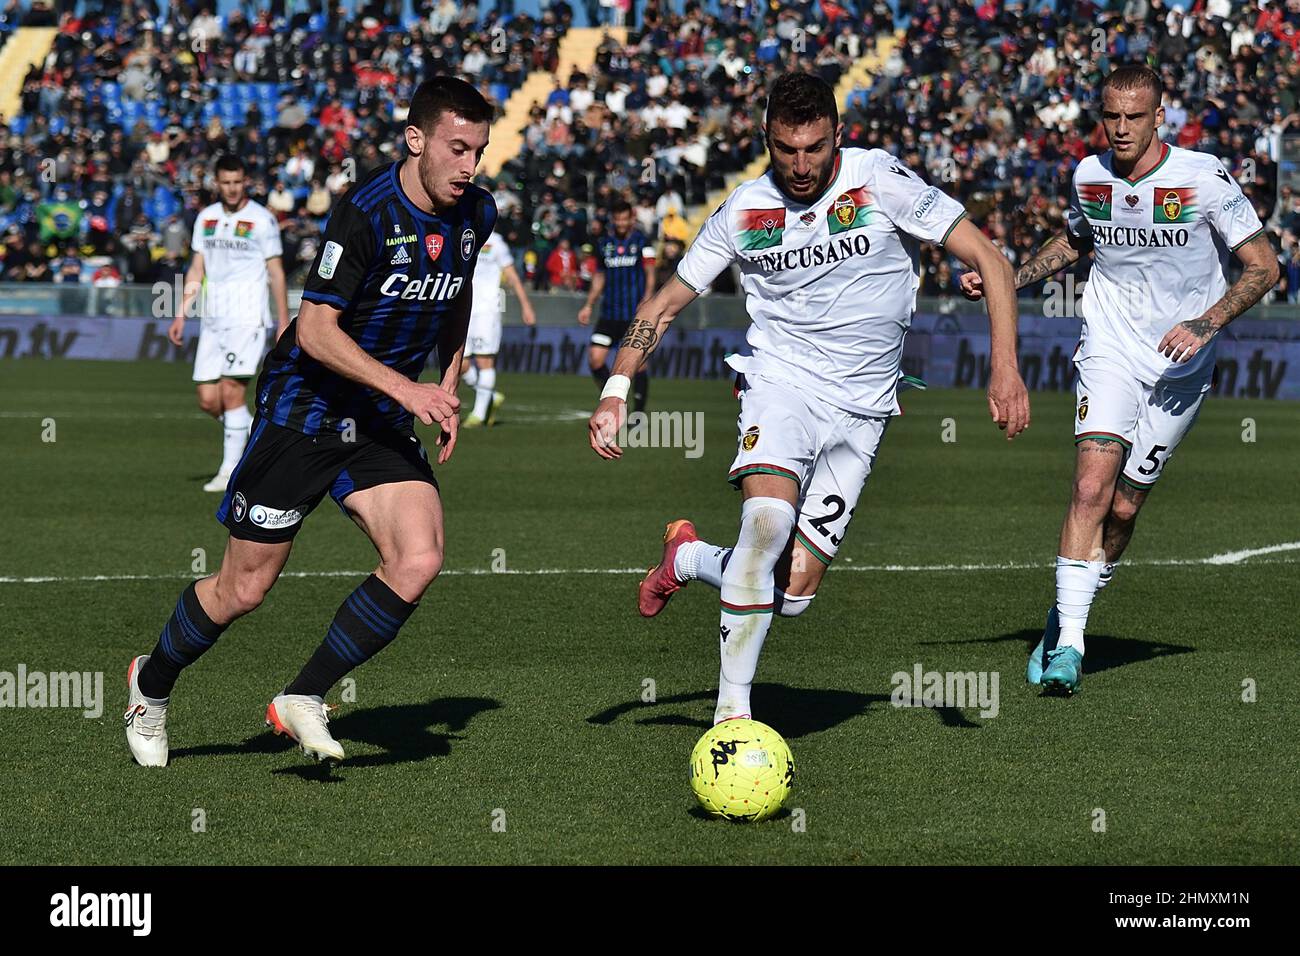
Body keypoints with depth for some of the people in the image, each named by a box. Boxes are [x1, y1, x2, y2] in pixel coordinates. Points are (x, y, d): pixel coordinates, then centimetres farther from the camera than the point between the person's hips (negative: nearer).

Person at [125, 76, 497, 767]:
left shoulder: (475, 213, 0)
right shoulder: (367, 211, -23)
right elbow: (315, 330, -24)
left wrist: (448, 388, 14)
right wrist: (406, 388, -30)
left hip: (383, 425, 6)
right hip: (304, 408, -6)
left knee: (418, 562, -16)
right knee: (243, 590, 1)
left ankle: (304, 700, -2)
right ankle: (153, 684, 30)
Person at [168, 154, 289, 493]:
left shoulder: (262, 219, -3)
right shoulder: (205, 218, 12)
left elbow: (276, 273, 0)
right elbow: (196, 270, 17)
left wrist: (283, 323, -3)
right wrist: (181, 315, 10)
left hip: (248, 318, -6)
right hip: (212, 321, 6)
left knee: (232, 391, -13)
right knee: (208, 399, 0)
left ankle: (231, 471, -5)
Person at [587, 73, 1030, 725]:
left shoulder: (881, 183, -7)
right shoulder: (744, 211, 1)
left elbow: (989, 261, -5)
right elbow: (666, 304, 11)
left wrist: (1004, 367, -16)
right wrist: (616, 391, -3)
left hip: (860, 412, 0)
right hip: (779, 385, 0)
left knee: (793, 592, -8)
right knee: (767, 519, -31)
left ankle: (688, 559, 24)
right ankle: (732, 711, -20)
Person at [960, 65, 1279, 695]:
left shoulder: (1204, 179, -14)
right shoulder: (1090, 176, -1)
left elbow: (1263, 265, -9)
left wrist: (1206, 324, -21)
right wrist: (1007, 282, 8)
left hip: (1181, 366, -1)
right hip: (1110, 352, 1)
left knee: (1122, 509, 2)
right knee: (1092, 488, -18)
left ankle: (1066, 616, 24)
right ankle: (1067, 642, -18)